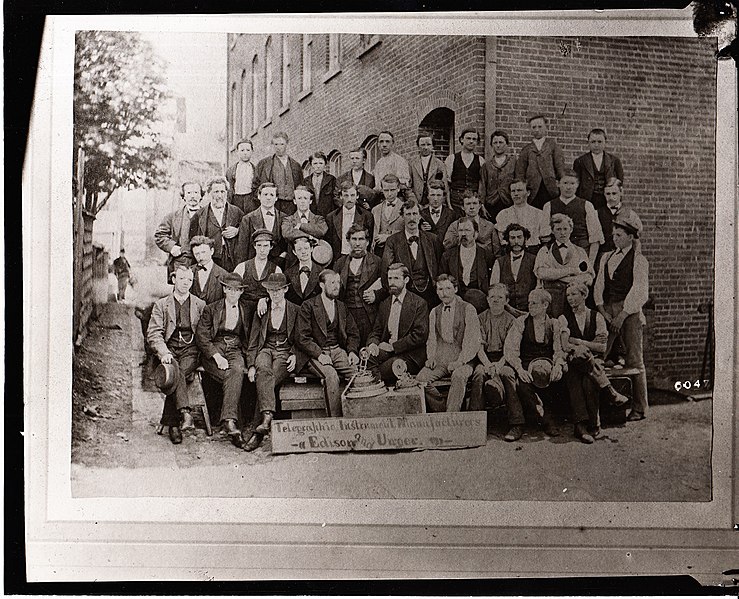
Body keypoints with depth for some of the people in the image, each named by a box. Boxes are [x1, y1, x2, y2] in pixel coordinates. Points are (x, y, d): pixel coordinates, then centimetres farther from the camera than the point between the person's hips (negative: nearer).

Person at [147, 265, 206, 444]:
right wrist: (164, 352, -15)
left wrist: (199, 350, -7)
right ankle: (184, 412, -42)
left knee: (179, 372, -30)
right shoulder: (161, 305, 12)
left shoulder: (200, 305, 15)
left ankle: (170, 422, -25)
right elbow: (153, 333, 2)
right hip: (169, 349, 0)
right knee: (175, 370, -34)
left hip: (191, 350, 0)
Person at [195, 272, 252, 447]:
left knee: (237, 370, -35)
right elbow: (201, 336, 0)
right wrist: (216, 356, -15)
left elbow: (250, 340, 19)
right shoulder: (211, 309, 10)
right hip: (213, 351, -1)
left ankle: (228, 421, -45)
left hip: (236, 351, 1)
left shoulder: (245, 311, 18)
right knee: (232, 376, -33)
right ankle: (230, 421, -39)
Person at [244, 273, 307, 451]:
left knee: (268, 379, -31)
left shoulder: (296, 311, 11)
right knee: (264, 370, -36)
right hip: (266, 350, 1)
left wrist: (294, 355, -7)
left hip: (286, 353, -1)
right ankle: (267, 417, -50)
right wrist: (251, 365, -4)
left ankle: (259, 430, -38)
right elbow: (253, 342, 11)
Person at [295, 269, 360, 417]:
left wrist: (352, 351, 0)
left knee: (357, 373, -24)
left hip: (338, 351, 4)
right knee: (332, 376, -33)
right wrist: (319, 354, -18)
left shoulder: (341, 307, 18)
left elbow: (353, 333, 20)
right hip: (316, 353, -4)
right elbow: (302, 338, -5)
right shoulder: (308, 306, 1)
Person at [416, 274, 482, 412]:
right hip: (440, 359, 4)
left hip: (462, 360, -4)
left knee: (458, 376, -37)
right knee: (420, 379, -24)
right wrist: (431, 357, 0)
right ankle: (441, 410, -8)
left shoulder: (468, 309, 2)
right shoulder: (434, 312, 18)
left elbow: (473, 340, -4)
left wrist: (460, 361, -16)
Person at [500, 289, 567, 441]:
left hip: (546, 367, -1)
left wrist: (558, 365, -16)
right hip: (525, 365, 1)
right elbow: (510, 348, -3)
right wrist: (520, 369, -21)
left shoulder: (554, 324, 13)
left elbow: (559, 350, 8)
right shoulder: (521, 322, 8)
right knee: (506, 373, -33)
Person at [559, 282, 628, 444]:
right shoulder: (564, 318, 11)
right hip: (573, 362, 0)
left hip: (594, 361, 0)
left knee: (589, 382, -31)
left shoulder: (596, 317, 11)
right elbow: (564, 345, -4)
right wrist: (576, 349, -24)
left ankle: (593, 424, -24)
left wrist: (578, 342, -7)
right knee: (573, 380, -35)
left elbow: (602, 346, 1)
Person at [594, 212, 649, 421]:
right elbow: (599, 286, 12)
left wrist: (622, 315, -14)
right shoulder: (606, 257, 17)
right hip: (608, 311, 5)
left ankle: (639, 408, 7)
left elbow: (640, 293, -8)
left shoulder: (639, 260, -1)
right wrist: (602, 310, -2)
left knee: (634, 360, -2)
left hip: (630, 312, -5)